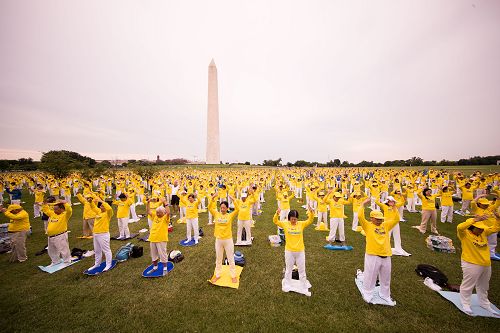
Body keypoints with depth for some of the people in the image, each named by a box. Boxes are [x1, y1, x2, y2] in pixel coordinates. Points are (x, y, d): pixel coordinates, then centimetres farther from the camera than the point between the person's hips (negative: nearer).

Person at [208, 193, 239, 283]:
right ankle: (217, 275, 41)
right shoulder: (216, 214, -5)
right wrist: (213, 198, -29)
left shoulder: (230, 215, -11)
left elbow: (237, 209, -26)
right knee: (218, 259, 21)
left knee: (230, 258, 14)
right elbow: (210, 208, -16)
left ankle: (233, 275, 33)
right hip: (218, 240, 2)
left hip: (228, 240, -2)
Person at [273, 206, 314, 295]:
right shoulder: (285, 224, -11)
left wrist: (311, 212, -36)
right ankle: (287, 285, 38)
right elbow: (275, 221, -18)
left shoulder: (301, 224, -9)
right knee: (288, 269, 19)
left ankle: (304, 286, 37)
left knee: (302, 269, 18)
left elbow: (310, 220, -17)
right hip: (289, 251, 0)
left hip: (300, 251, 1)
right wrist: (277, 214, -39)